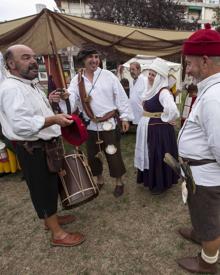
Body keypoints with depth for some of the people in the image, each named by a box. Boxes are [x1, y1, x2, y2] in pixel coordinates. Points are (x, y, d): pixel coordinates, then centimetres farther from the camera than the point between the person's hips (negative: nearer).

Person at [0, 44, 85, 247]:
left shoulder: (31, 86, 15)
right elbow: (20, 124, -32)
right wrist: (53, 120, -34)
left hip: (45, 146, 10)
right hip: (33, 150, -10)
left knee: (50, 186, 21)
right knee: (43, 189, 3)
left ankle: (51, 217, 42)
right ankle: (57, 234, 19)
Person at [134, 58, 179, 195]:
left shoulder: (164, 92, -22)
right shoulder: (153, 90, 7)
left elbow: (173, 111, -38)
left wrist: (165, 120, -22)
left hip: (159, 130, -9)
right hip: (148, 129, 9)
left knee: (159, 156, 4)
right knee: (150, 155, 19)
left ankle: (161, 184, 24)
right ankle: (152, 180, 38)